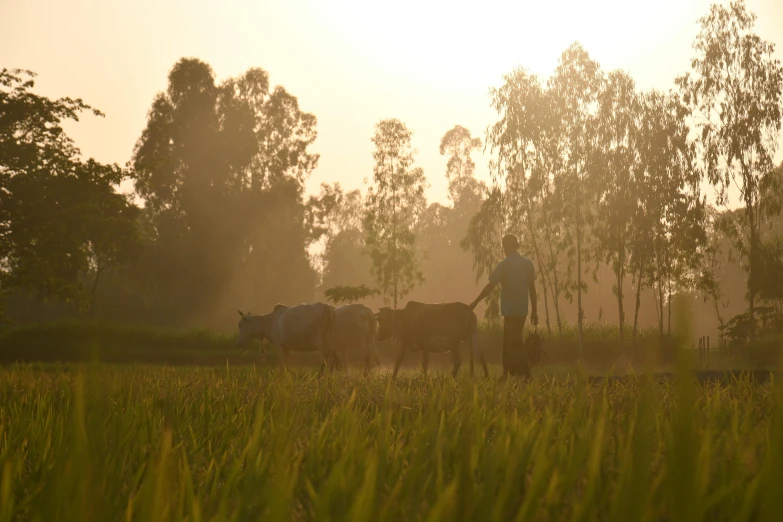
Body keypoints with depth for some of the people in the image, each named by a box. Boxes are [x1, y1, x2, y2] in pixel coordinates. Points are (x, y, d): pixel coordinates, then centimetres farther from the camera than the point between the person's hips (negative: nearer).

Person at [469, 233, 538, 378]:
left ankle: (526, 375, -13)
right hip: (522, 310, 6)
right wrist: (534, 311, 12)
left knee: (513, 344, -4)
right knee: (509, 342, 15)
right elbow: (532, 288, 7)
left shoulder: (504, 265, -9)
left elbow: (490, 286, -8)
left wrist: (475, 303, 3)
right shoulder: (528, 264, 6)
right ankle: (506, 374, 19)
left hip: (510, 310, -6)